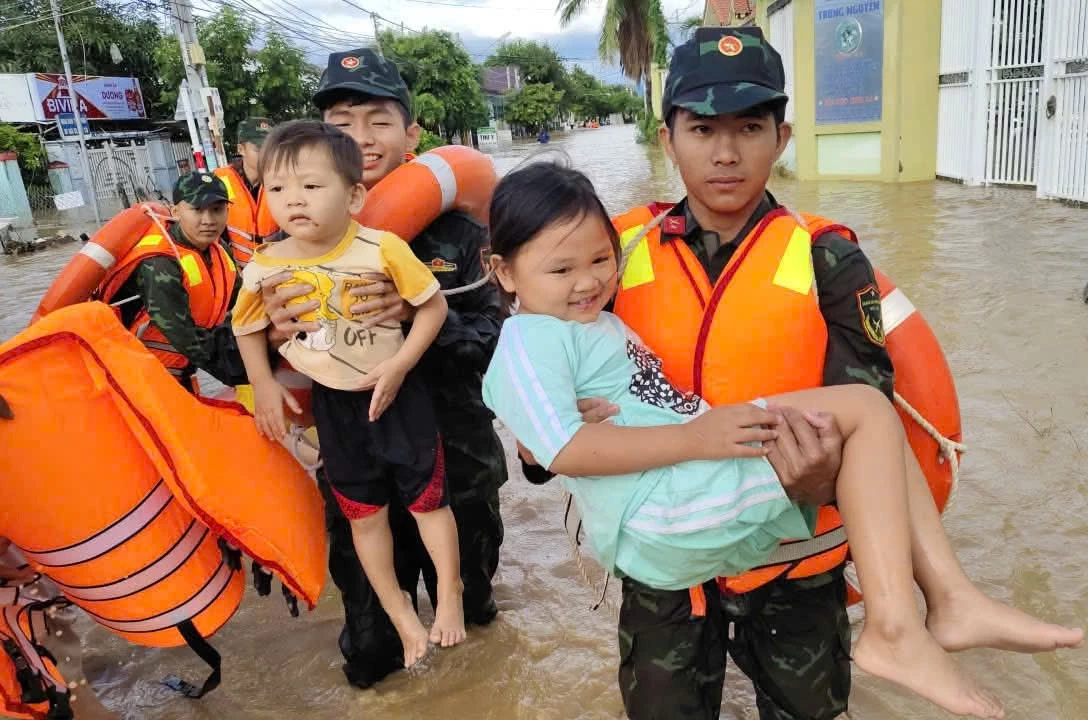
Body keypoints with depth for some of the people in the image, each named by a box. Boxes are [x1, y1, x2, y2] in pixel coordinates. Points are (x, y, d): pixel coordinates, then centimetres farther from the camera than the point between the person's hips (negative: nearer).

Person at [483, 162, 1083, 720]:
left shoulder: (592, 323, 24)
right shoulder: (529, 340, -9)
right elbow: (565, 448, -22)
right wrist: (693, 438, -24)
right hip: (664, 518, -11)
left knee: (873, 424, 12)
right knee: (865, 408, -12)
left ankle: (950, 599, 6)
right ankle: (892, 629, -15)